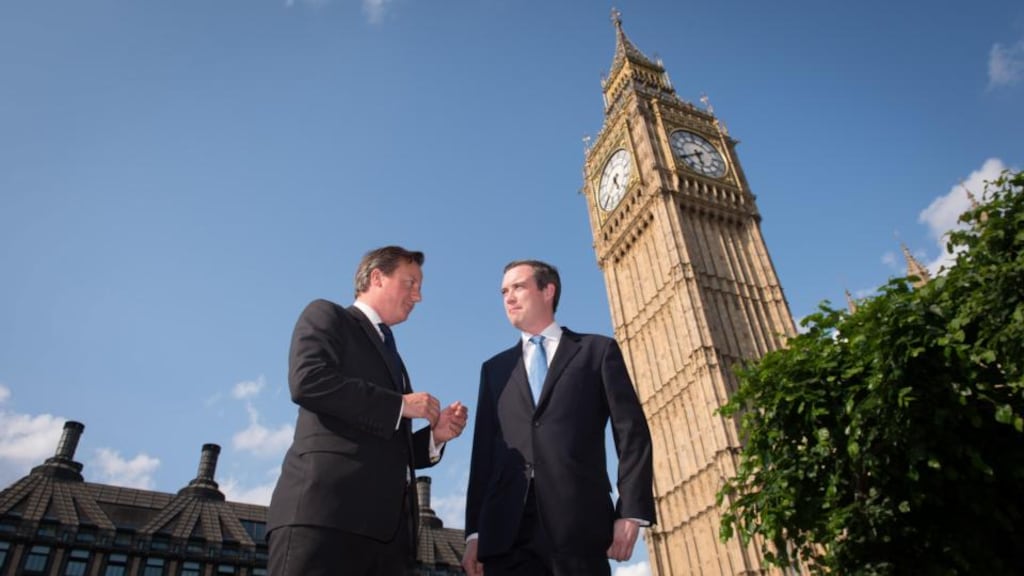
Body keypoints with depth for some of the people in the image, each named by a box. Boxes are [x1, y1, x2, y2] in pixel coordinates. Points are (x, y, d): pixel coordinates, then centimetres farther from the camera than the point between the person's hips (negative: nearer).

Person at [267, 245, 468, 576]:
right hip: (326, 508, -7)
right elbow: (307, 381, -12)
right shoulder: (326, 316, 10)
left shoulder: (391, 355, 31)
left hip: (388, 523, 7)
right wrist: (401, 404, -6)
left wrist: (435, 435, 8)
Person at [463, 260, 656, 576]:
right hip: (506, 529, 3)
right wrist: (475, 531, 6)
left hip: (580, 523, -2)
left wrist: (631, 511, -7)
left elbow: (632, 432, 4)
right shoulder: (495, 369, 21)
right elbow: (484, 451, 15)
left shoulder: (598, 350, 12)